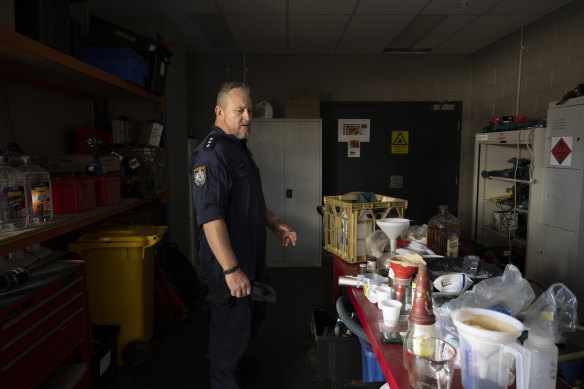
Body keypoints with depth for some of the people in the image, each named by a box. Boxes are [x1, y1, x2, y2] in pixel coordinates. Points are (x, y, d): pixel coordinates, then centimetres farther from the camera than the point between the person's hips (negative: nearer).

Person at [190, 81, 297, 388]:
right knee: (231, 327, 7)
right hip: (228, 262, -10)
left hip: (253, 255, 10)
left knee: (253, 316, 27)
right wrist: (231, 269, -30)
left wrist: (275, 224, 12)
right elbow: (210, 216, -29)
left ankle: (238, 363, 51)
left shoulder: (240, 148, 12)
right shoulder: (212, 153, -22)